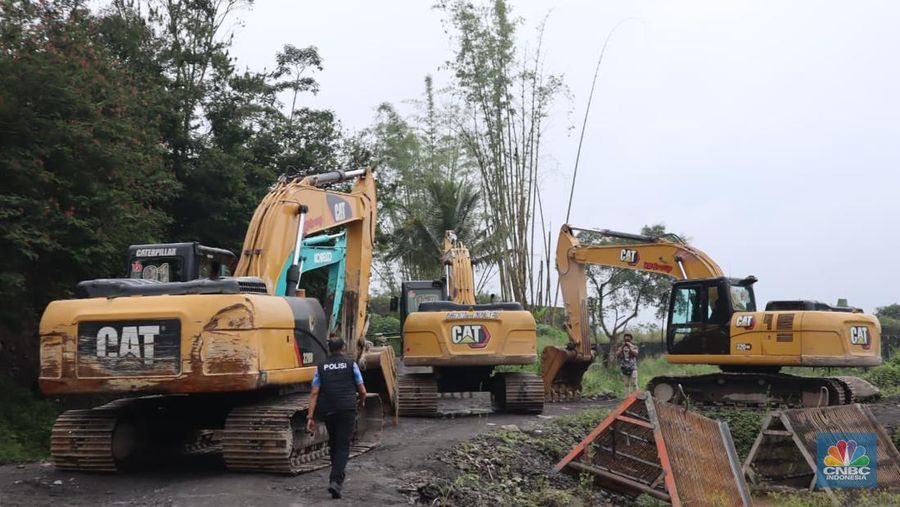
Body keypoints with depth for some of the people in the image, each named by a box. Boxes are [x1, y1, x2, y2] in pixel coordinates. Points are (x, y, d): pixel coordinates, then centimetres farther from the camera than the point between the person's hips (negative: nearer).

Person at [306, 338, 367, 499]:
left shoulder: (321, 367, 7)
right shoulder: (351, 365, 2)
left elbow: (314, 393, 0)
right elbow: (362, 391, 4)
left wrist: (310, 416, -2)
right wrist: (361, 402, 26)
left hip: (327, 410, 3)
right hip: (347, 410, -3)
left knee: (333, 443, 22)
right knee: (343, 446, -1)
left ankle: (338, 476, 31)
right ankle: (335, 480, -16)